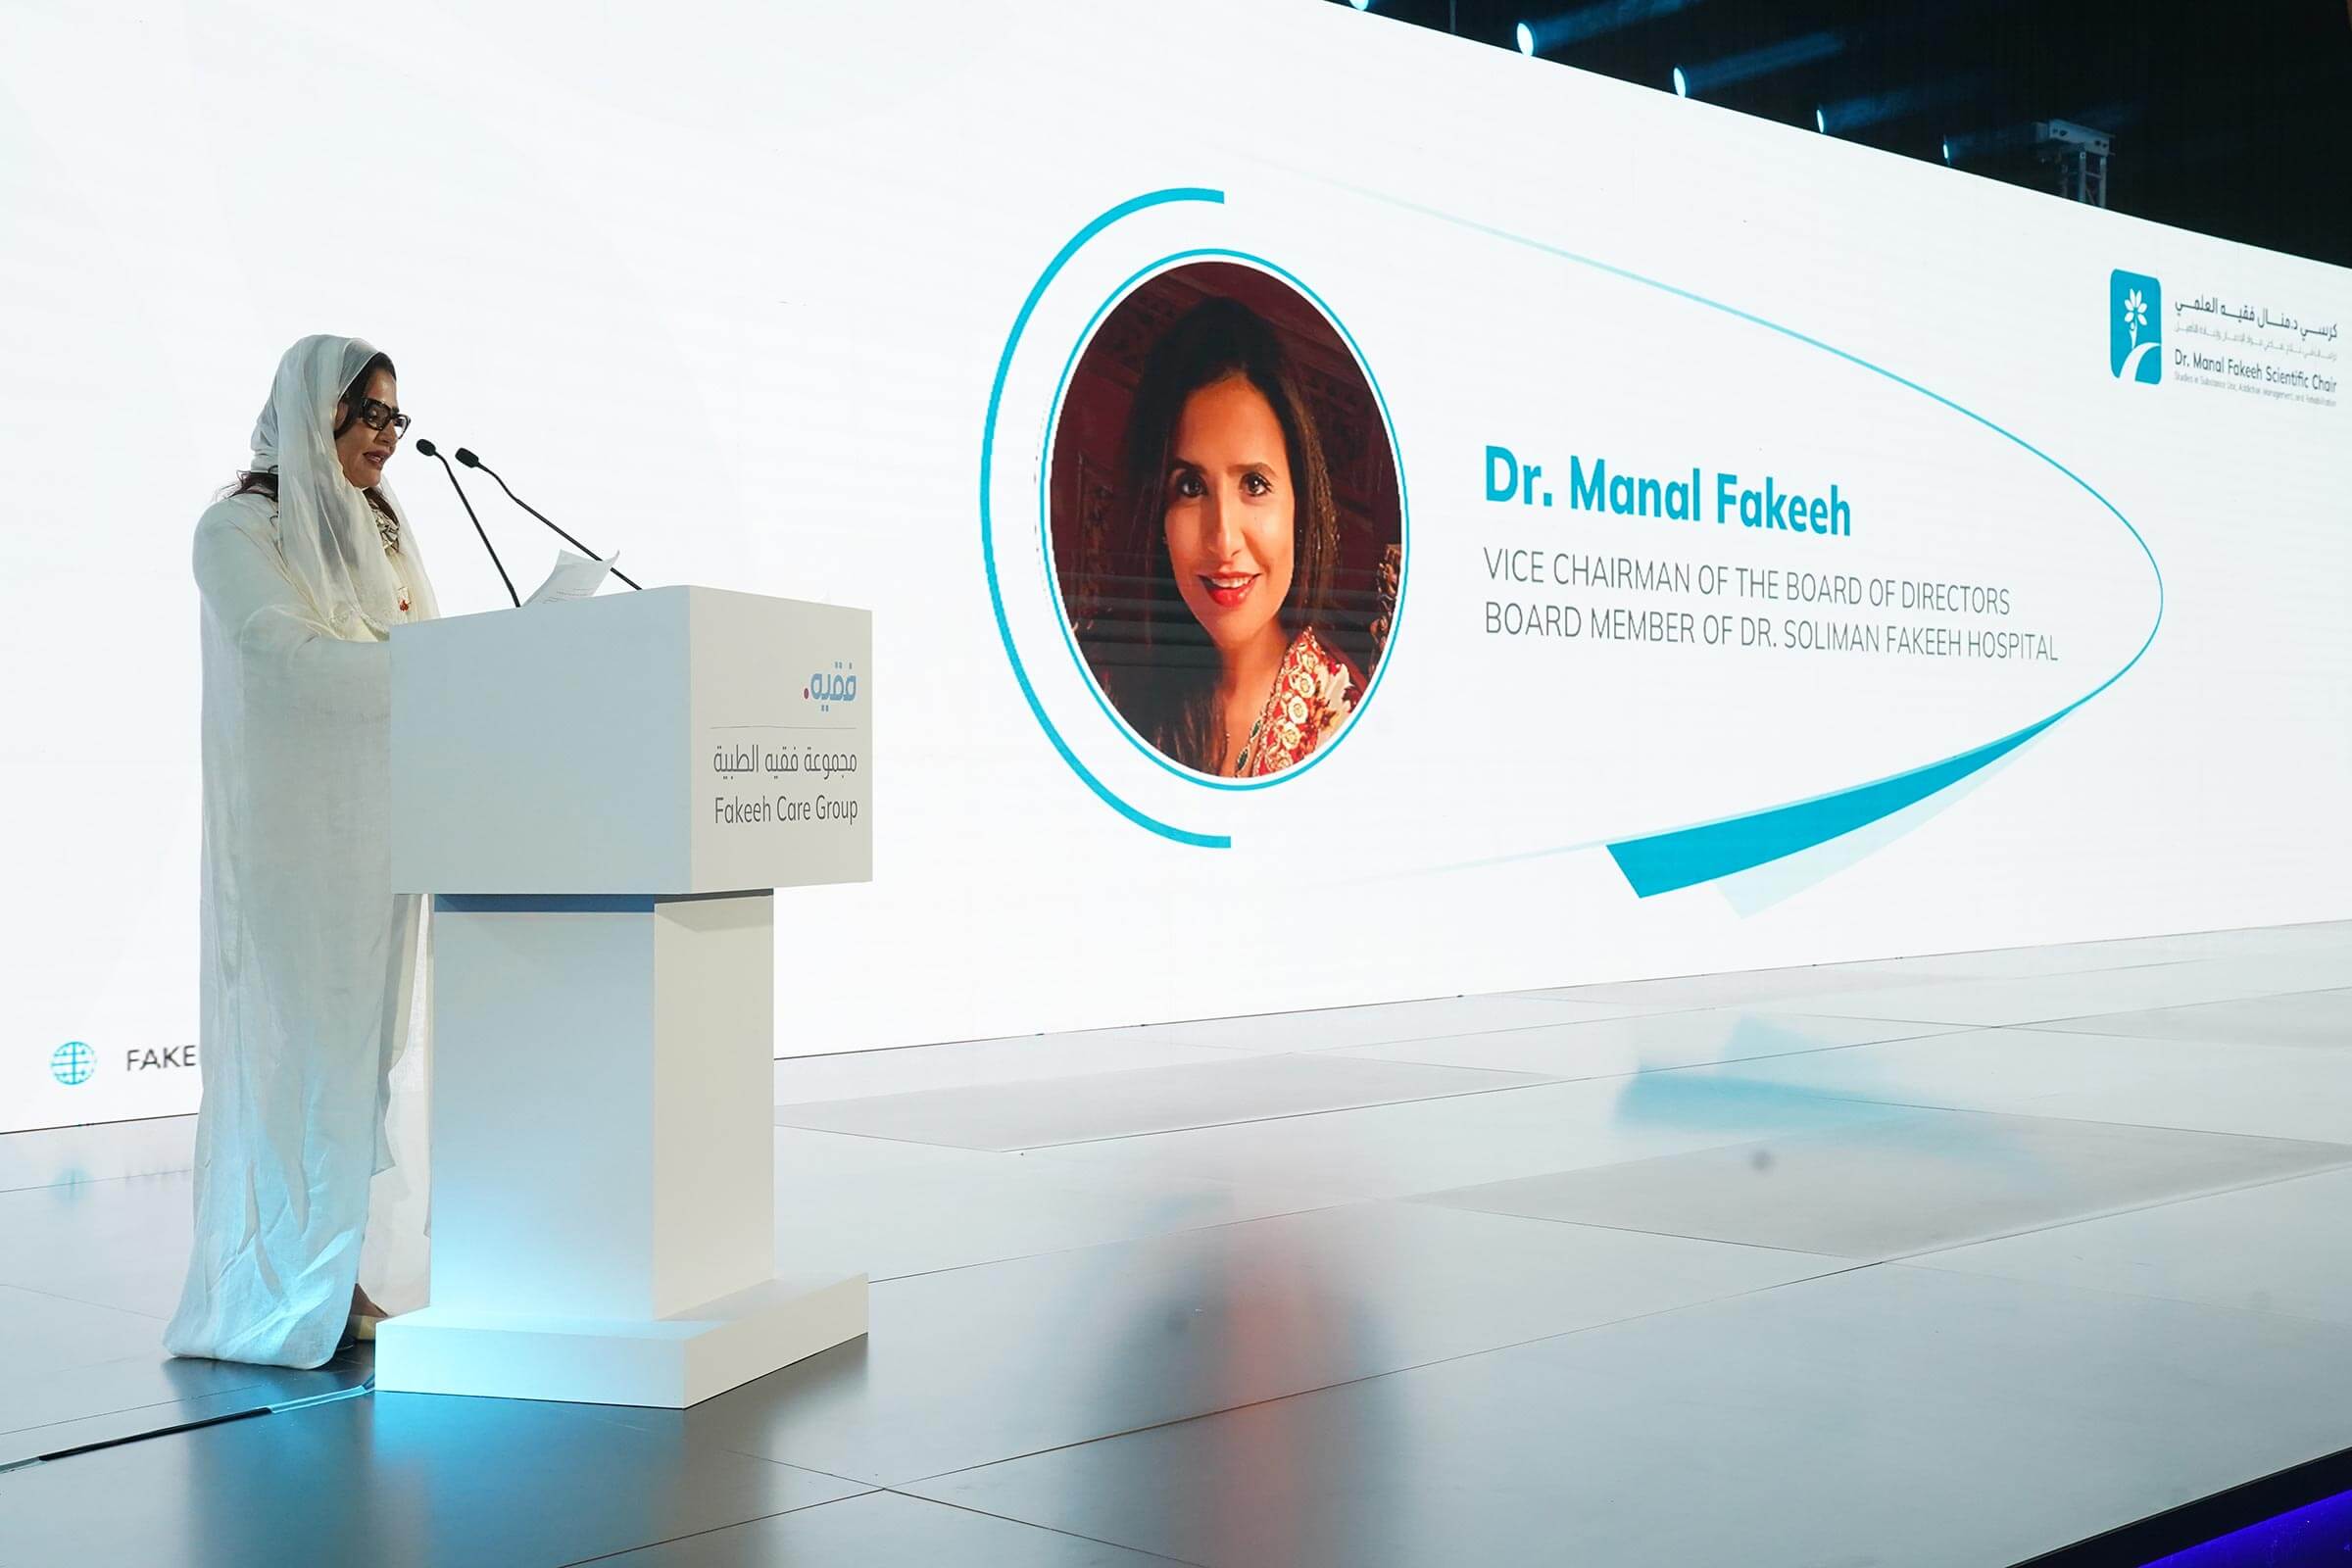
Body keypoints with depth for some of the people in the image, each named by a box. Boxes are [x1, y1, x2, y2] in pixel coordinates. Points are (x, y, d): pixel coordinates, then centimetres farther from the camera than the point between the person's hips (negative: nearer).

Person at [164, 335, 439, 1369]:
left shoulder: (384, 535, 19)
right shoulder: (239, 530, -4)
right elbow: (294, 657, -18)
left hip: (377, 826, 7)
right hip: (290, 826, -7)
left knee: (359, 1040, 6)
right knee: (294, 1041, -7)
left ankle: (334, 1277, 12)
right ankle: (277, 1294, -2)